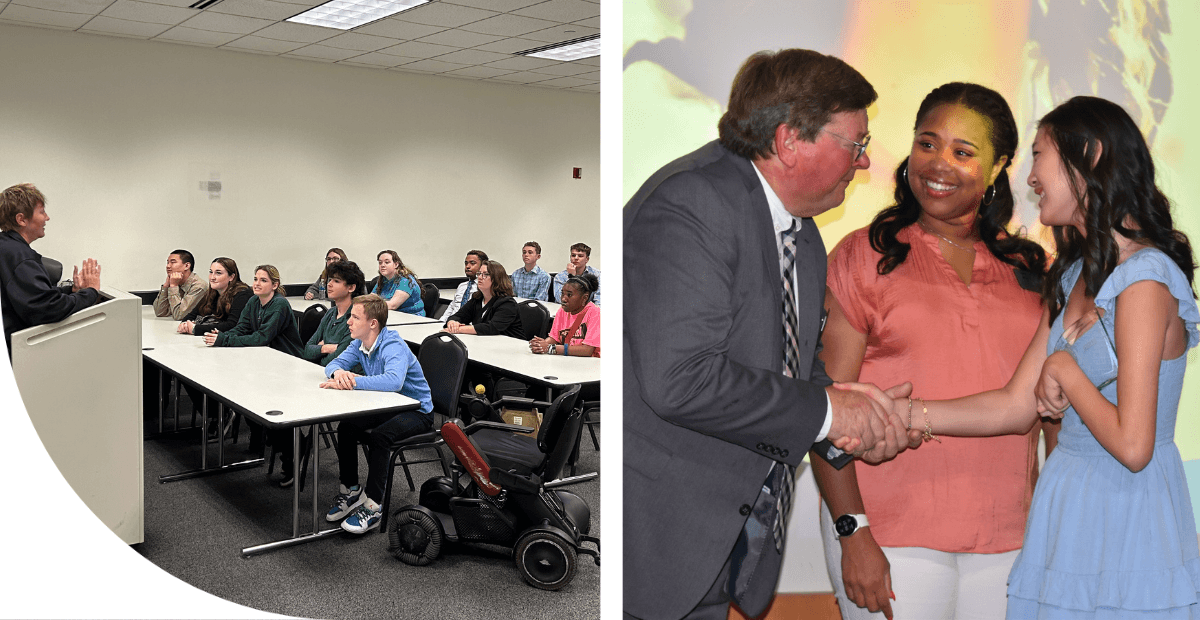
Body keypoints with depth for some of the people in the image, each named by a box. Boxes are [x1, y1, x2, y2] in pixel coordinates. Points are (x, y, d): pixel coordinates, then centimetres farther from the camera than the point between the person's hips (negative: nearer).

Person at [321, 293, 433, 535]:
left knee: (379, 436, -31)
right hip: (386, 406, 8)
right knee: (345, 427, -9)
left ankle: (372, 507, -22)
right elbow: (335, 363, 4)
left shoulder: (394, 347, -28)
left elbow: (393, 380, -46)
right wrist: (339, 372, -22)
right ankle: (350, 491, 6)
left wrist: (351, 381, -45)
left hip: (416, 412, -8)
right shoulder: (360, 344, 0)